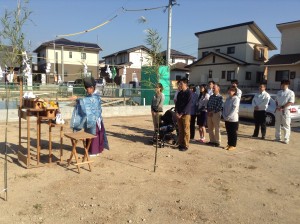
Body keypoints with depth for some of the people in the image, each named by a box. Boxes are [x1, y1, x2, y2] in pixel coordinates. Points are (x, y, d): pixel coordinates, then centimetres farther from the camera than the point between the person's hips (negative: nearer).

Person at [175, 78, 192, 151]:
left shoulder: (189, 93, -7)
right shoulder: (179, 93, 13)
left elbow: (188, 105, -12)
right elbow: (177, 103, 14)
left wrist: (182, 113, -14)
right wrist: (176, 112, -1)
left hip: (186, 114, -6)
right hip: (179, 114, 6)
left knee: (186, 130, -1)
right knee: (180, 130, 10)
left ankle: (186, 145, 5)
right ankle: (180, 144, 18)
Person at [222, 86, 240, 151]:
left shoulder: (236, 99, -12)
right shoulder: (227, 98, 10)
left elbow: (234, 109, -18)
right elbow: (224, 107, 10)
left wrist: (228, 117, -18)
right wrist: (224, 116, -2)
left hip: (233, 119, -7)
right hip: (227, 119, 7)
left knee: (233, 133, 4)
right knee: (228, 132, 14)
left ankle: (233, 145, 13)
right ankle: (229, 144, 24)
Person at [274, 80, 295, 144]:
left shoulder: (290, 93, -3)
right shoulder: (279, 92, 14)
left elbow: (291, 102, -11)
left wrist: (282, 107, -17)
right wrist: (277, 107, -3)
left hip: (286, 110, -5)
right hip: (278, 110, 6)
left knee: (286, 125, -4)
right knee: (277, 124, 9)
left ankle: (286, 139, 1)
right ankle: (278, 138, 19)